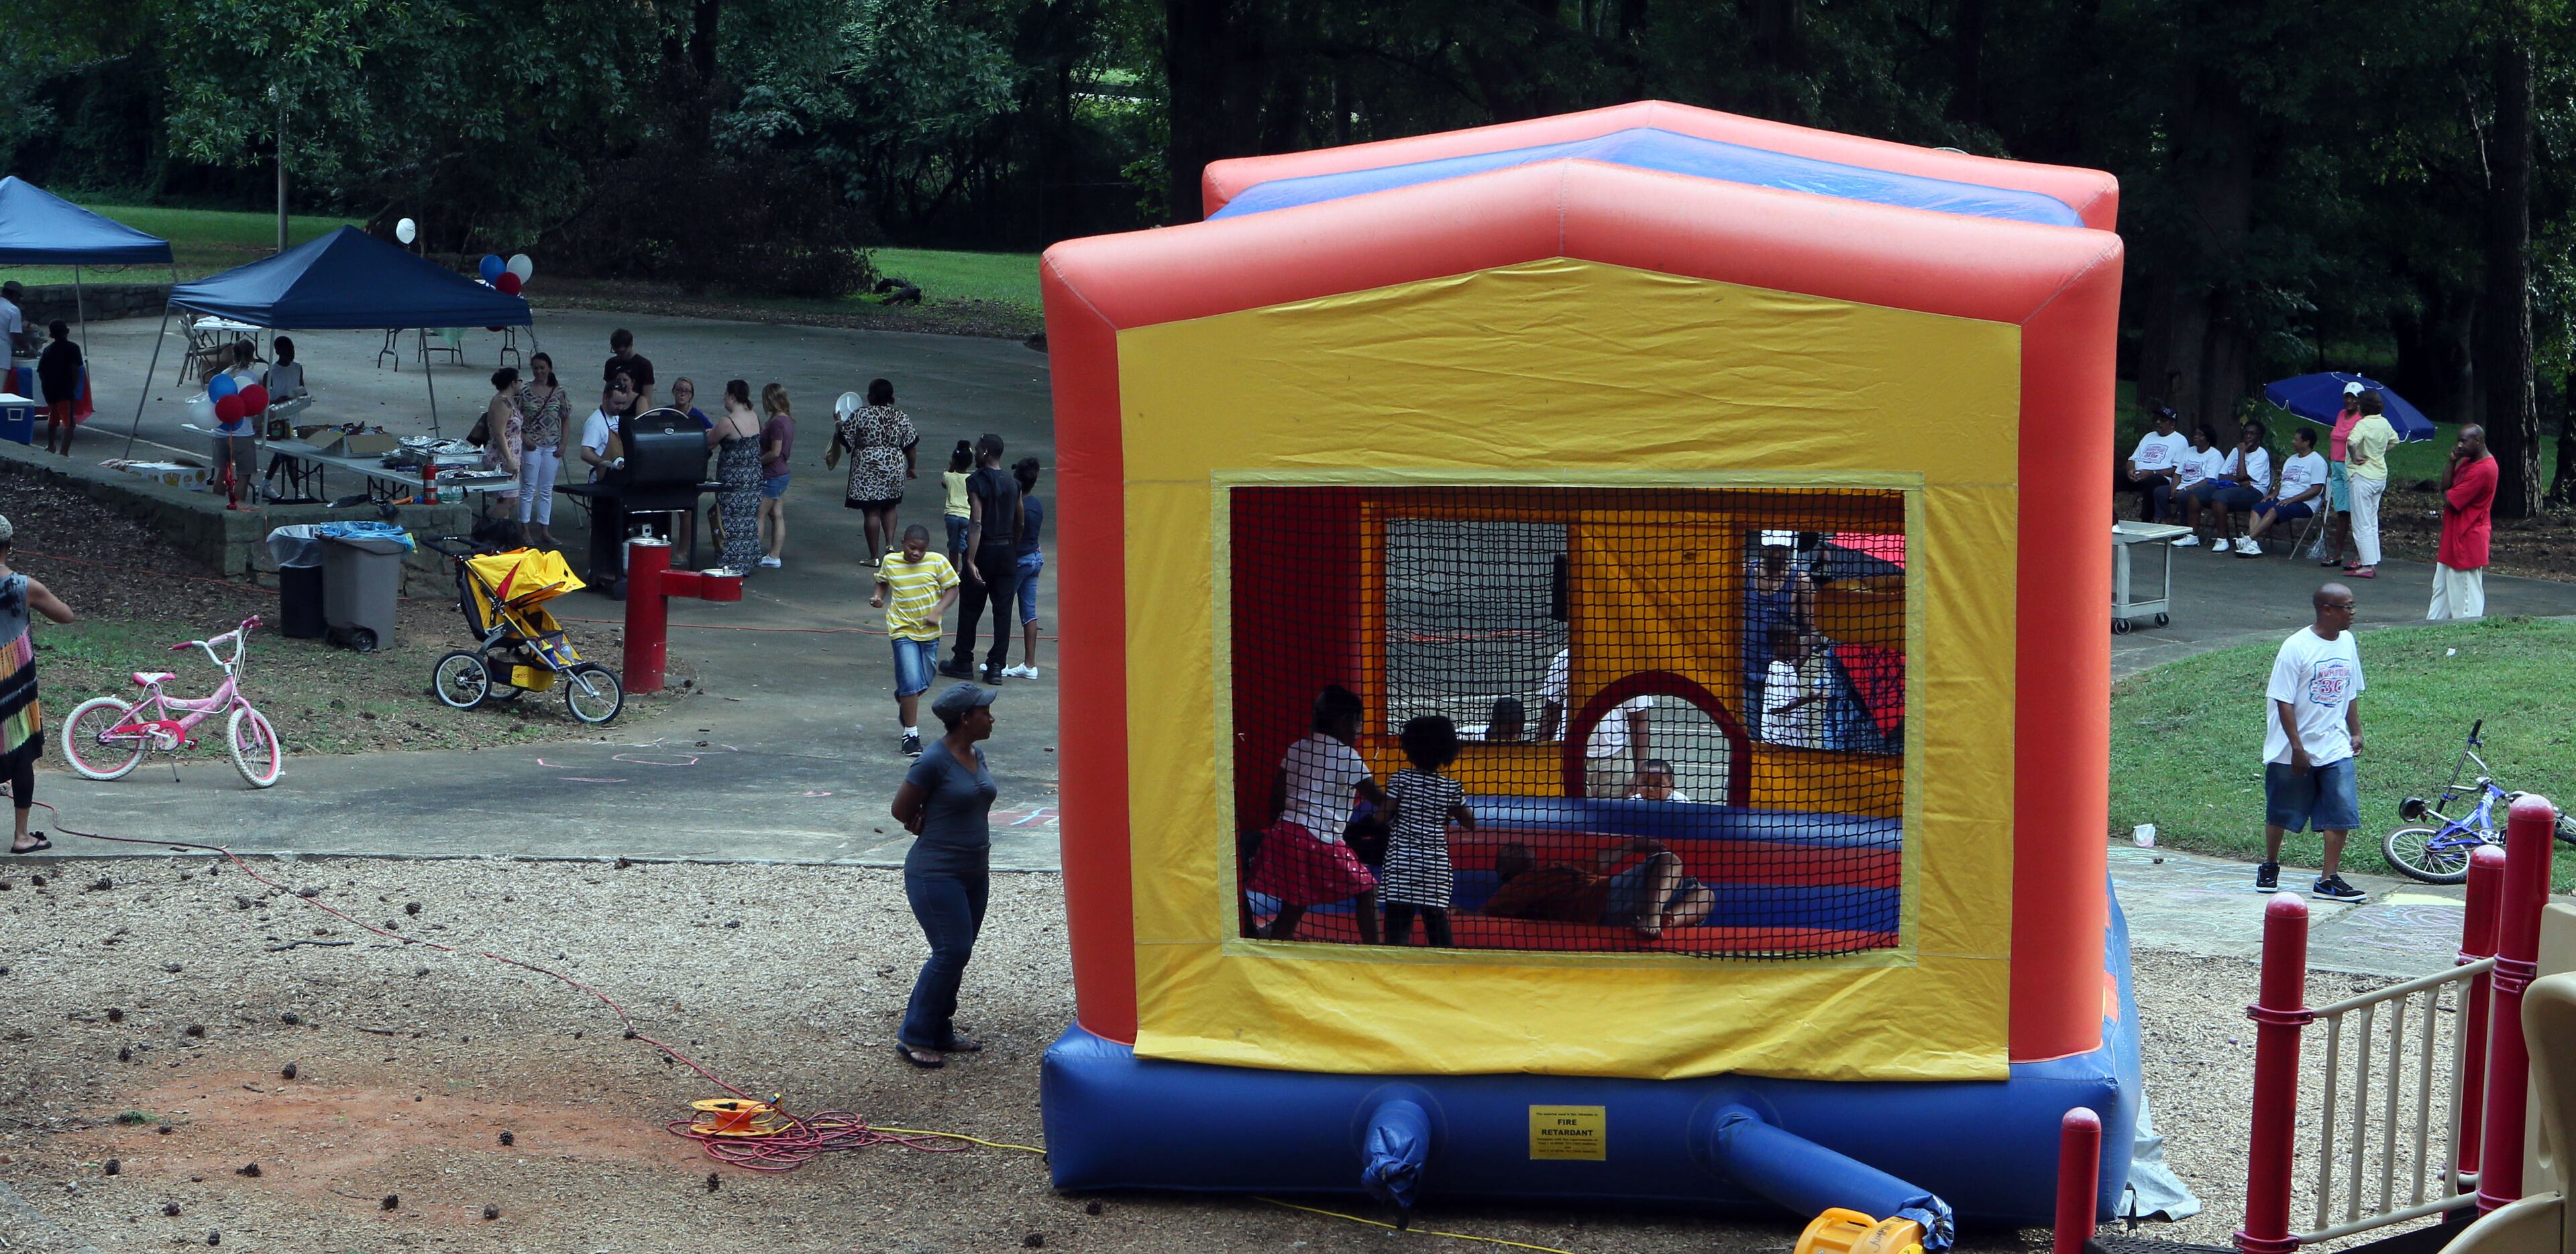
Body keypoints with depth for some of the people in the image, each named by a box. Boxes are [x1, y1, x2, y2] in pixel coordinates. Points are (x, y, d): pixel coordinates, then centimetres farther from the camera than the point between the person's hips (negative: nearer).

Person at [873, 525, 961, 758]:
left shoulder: (937, 562, -8)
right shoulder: (890, 562, -4)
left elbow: (952, 588, -3)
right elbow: (882, 581, 15)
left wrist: (938, 611, -17)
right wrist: (879, 597, -5)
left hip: (930, 632, 2)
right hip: (903, 631, -2)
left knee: (924, 683, 13)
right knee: (911, 681, -13)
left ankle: (902, 697, 49)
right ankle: (911, 733, -3)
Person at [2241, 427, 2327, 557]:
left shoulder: (2317, 461, -4)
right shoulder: (2291, 459, 24)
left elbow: (2316, 489, -12)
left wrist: (2292, 499, -19)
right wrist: (2274, 494, 5)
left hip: (2304, 504, -8)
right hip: (2282, 500, 8)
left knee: (2274, 510, -33)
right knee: (2257, 508, -20)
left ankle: (2248, 539, -41)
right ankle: (2253, 544, -38)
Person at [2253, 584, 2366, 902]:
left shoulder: (2347, 643, 5)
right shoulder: (2296, 647, -15)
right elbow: (2283, 701, -15)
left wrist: (2356, 732, 15)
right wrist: (2297, 747, -18)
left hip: (2335, 748, 5)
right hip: (2294, 752, -5)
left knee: (2342, 814, -5)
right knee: (2282, 813, 10)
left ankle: (2328, 879, 1)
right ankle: (2269, 867, 31)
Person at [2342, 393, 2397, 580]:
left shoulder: (2364, 424, -18)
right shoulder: (2385, 423, 6)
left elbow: (2351, 443, -36)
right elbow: (2394, 440, 26)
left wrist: (2354, 458, -19)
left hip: (2363, 476, -8)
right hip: (2381, 475, 8)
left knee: (2362, 524, -3)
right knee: (2372, 522, 16)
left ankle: (2367, 566, -5)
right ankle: (2372, 562, 19)